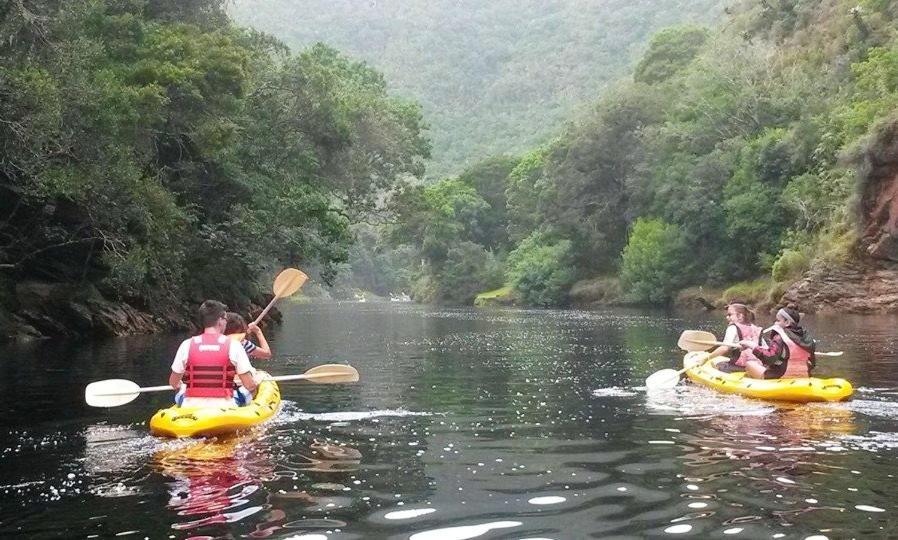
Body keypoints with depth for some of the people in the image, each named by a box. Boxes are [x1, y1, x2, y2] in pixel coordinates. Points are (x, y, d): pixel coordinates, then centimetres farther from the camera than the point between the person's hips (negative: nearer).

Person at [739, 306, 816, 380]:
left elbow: (769, 358, -26)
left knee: (750, 364, 5)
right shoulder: (805, 335, 5)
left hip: (782, 377, -7)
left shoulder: (780, 337, -14)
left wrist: (753, 346, -17)